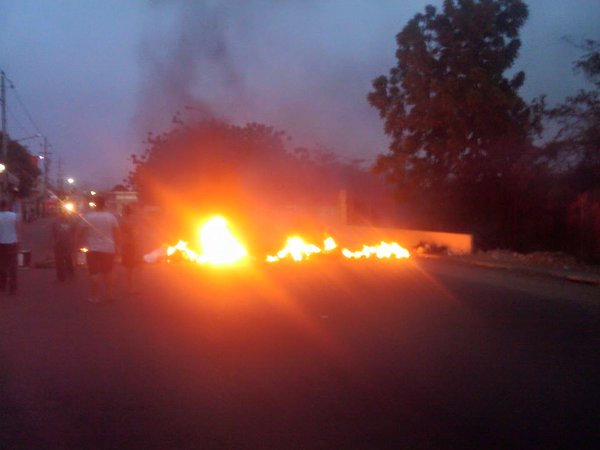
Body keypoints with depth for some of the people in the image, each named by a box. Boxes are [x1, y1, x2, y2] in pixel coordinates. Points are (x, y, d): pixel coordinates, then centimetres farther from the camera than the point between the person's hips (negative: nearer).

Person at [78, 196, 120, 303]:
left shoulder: (88, 217, -5)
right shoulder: (111, 217, 0)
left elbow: (81, 232, -3)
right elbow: (116, 233, 1)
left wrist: (78, 242, 8)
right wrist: (116, 246, 8)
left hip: (93, 249, -2)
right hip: (108, 249, 2)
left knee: (94, 273, 1)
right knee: (108, 272, 14)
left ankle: (95, 297, 1)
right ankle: (109, 295, 18)